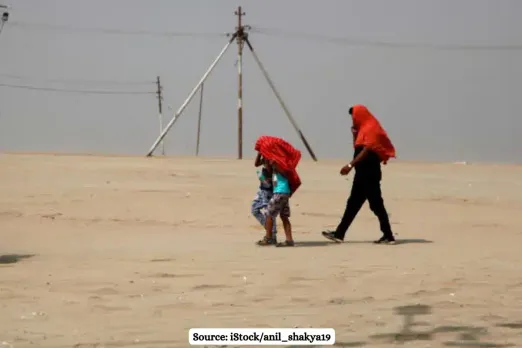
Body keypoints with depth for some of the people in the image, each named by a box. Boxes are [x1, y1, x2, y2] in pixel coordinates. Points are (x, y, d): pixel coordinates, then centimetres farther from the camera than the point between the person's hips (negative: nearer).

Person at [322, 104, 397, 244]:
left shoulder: (371, 129, -11)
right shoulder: (363, 129, 18)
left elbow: (366, 150, -21)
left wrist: (350, 165, -27)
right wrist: (355, 135, 9)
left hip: (369, 173, -10)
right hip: (363, 173, 10)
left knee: (376, 204, -8)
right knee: (353, 203, 10)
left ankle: (388, 236, -4)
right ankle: (339, 234, 12)